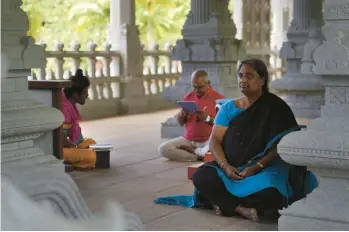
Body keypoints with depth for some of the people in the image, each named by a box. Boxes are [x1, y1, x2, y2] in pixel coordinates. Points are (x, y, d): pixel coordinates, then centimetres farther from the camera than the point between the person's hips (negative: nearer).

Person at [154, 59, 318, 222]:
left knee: (269, 189, -38)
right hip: (231, 168, 4)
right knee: (201, 177, -24)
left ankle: (227, 203, -16)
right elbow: (215, 140, 2)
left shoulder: (275, 107, -2)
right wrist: (225, 166, -16)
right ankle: (241, 208, -23)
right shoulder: (229, 108, 9)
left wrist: (257, 167, -22)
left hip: (265, 168, -3)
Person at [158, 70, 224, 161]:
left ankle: (191, 151, -8)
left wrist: (206, 117, -20)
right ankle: (199, 156, -12)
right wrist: (182, 115, -6)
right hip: (188, 140, 4)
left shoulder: (218, 98, -4)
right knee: (163, 149, -17)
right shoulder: (188, 97, 10)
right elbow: (180, 123, 17)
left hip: (208, 141, -4)